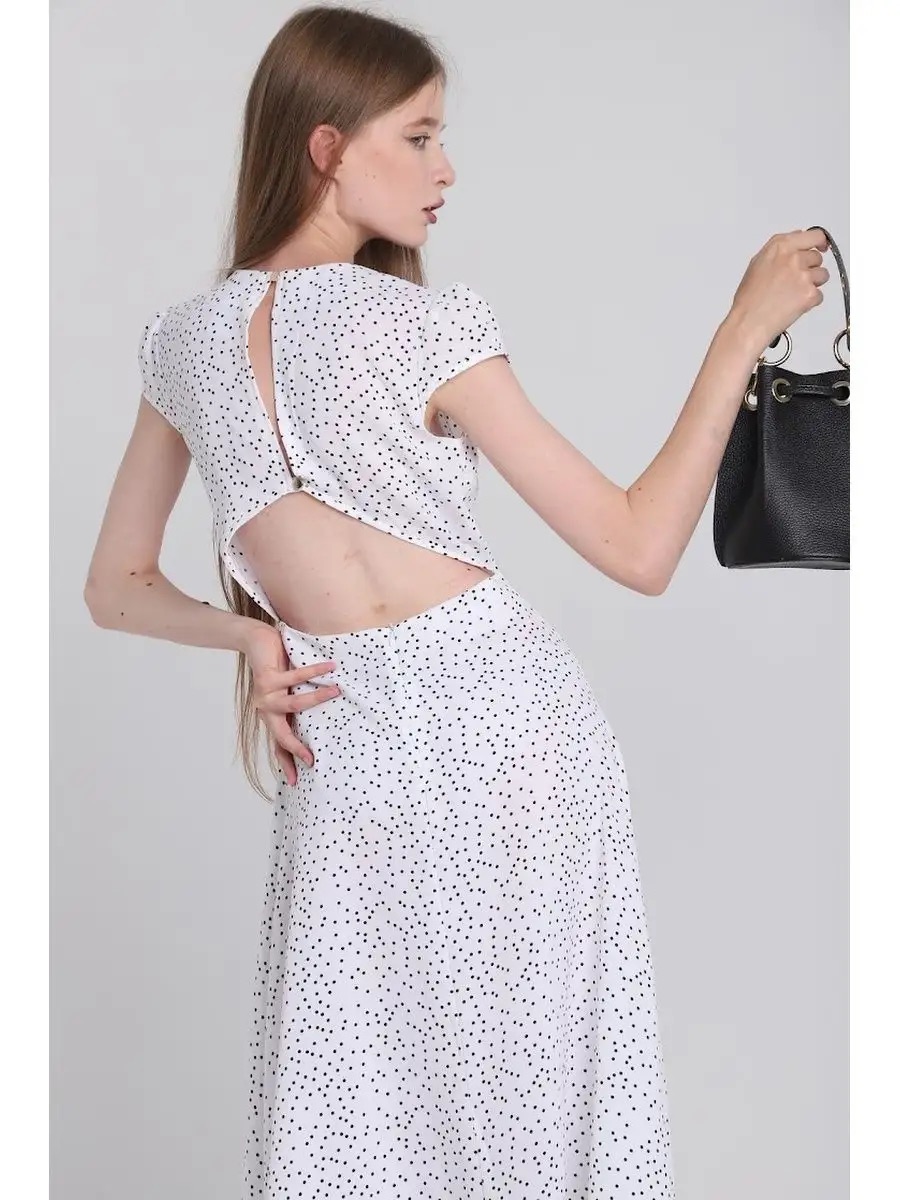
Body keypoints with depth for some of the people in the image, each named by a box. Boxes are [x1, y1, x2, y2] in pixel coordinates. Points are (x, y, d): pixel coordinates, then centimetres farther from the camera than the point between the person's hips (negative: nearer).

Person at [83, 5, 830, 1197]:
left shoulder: (182, 341, 3)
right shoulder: (419, 323, -13)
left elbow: (117, 589, 12)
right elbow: (640, 550, -12)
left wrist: (253, 639, -1)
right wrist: (743, 332, -9)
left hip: (349, 765, 4)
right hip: (507, 731, -4)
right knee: (526, 1088, 12)